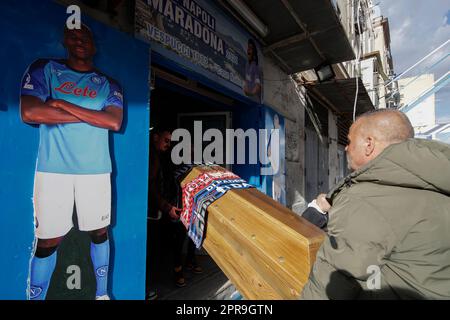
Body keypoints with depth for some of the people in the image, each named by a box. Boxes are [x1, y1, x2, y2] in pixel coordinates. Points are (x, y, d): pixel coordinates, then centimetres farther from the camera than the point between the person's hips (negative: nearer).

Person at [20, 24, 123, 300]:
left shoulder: (109, 84, 11)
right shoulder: (44, 69, 7)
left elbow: (114, 122, -6)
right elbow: (29, 112, -10)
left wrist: (65, 105, -9)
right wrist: (93, 116, -6)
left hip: (96, 170, 2)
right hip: (53, 168, -1)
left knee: (100, 232, 9)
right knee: (49, 240, 2)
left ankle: (102, 293, 26)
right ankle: (37, 297, 22)